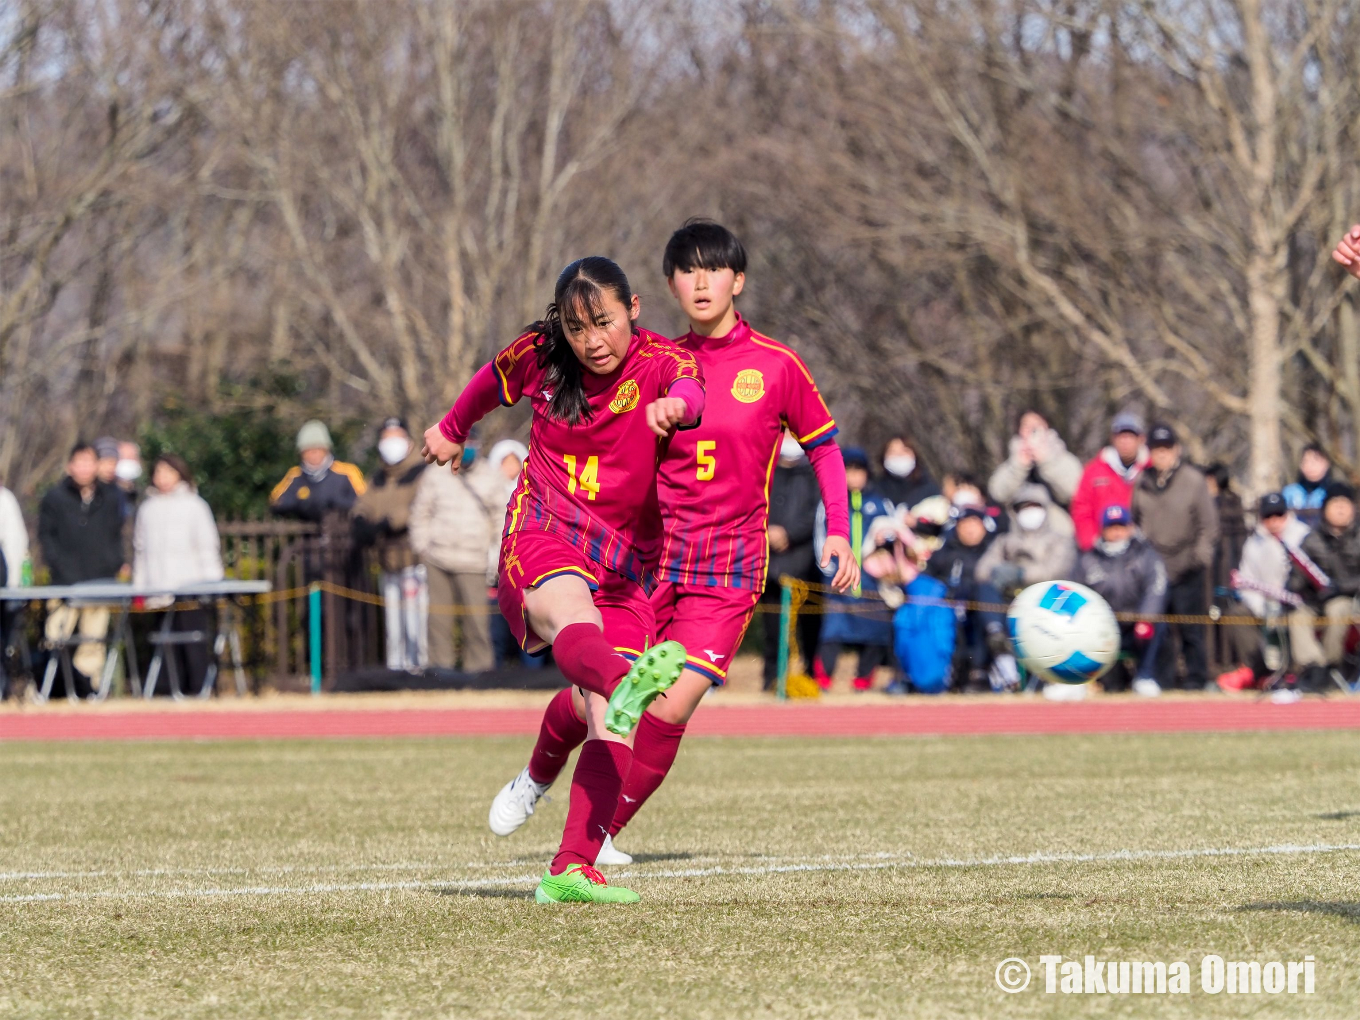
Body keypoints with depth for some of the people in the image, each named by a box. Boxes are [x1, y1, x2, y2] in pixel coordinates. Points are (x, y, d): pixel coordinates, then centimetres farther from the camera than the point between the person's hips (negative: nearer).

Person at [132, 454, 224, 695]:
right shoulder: (147, 509, 15)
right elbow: (140, 550, 17)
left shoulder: (194, 505, 5)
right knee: (167, 647, 1)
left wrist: (211, 585, -5)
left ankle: (198, 690, -3)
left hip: (191, 587, -3)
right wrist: (139, 587, 9)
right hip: (159, 592, 3)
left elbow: (208, 547, 3)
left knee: (195, 645, -6)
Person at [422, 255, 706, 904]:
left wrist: (676, 405, -57)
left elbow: (691, 391, -32)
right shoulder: (540, 357, 2)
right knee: (574, 615, -38)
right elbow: (494, 381, 26)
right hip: (543, 533, -1)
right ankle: (627, 683, -71)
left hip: (625, 561, 1)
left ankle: (571, 869, -15)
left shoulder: (659, 362, -6)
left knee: (610, 721, -13)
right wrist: (452, 429, 45)